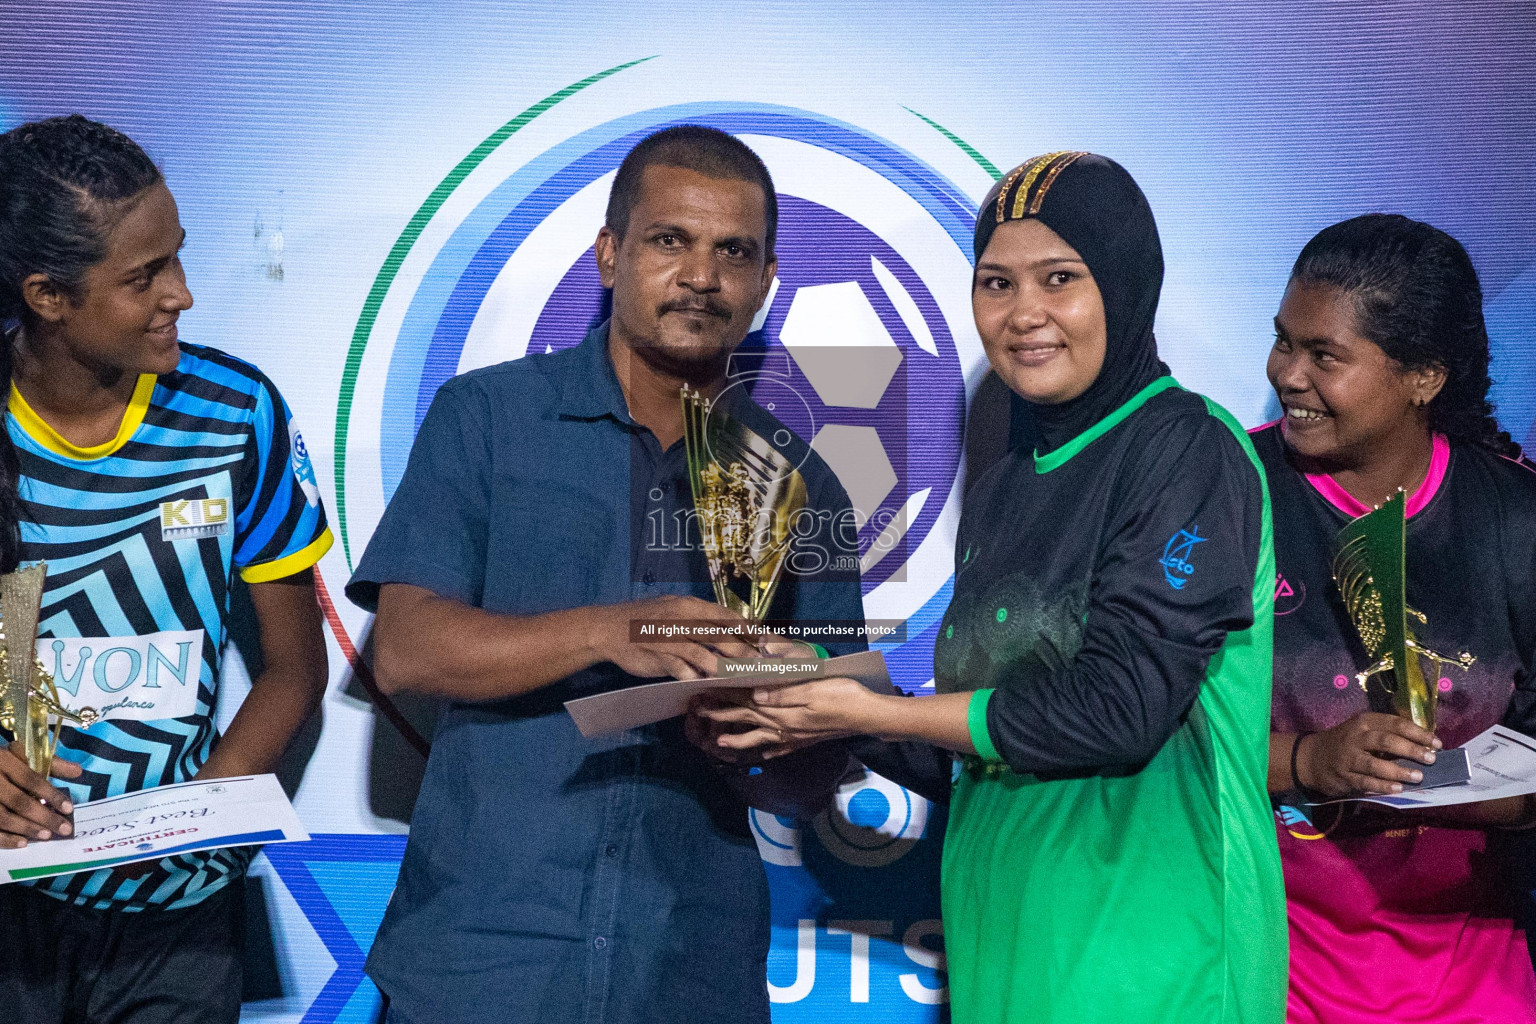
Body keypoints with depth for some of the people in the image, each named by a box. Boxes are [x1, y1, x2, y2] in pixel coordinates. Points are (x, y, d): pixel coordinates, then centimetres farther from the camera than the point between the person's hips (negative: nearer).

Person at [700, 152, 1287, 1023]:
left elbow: (1114, 711, -19)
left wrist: (870, 713, -12)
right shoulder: (1000, 490, 11)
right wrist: (810, 702, -4)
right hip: (1003, 926, 7)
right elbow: (988, 701, 10)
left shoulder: (1191, 451, -11)